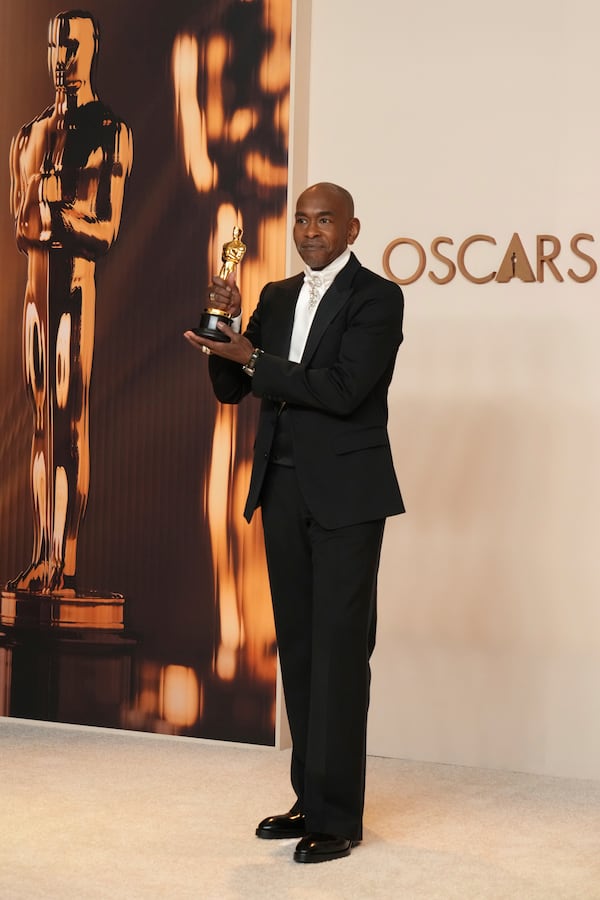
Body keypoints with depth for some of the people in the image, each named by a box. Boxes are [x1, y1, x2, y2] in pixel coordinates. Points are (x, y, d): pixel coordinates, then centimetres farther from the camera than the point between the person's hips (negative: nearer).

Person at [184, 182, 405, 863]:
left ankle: (338, 818, 2)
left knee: (339, 650, -4)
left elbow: (344, 390, -18)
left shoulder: (377, 297, -6)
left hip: (345, 495, -6)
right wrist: (224, 325, -6)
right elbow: (231, 389, 12)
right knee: (297, 647, 10)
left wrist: (253, 357, -18)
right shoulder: (277, 297, 13)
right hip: (283, 491, 7)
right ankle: (309, 800, 20)